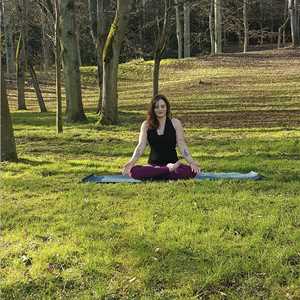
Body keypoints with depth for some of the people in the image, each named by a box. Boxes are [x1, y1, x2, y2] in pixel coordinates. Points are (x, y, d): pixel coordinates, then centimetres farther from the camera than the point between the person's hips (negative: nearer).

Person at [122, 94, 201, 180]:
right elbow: (141, 146, -1)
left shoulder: (175, 123, 4)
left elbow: (182, 145, -1)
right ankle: (169, 170, -26)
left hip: (172, 163, 0)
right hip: (153, 165, 1)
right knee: (134, 171, -32)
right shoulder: (146, 125, 7)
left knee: (191, 171, -32)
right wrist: (131, 162, -18)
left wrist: (192, 162, -17)